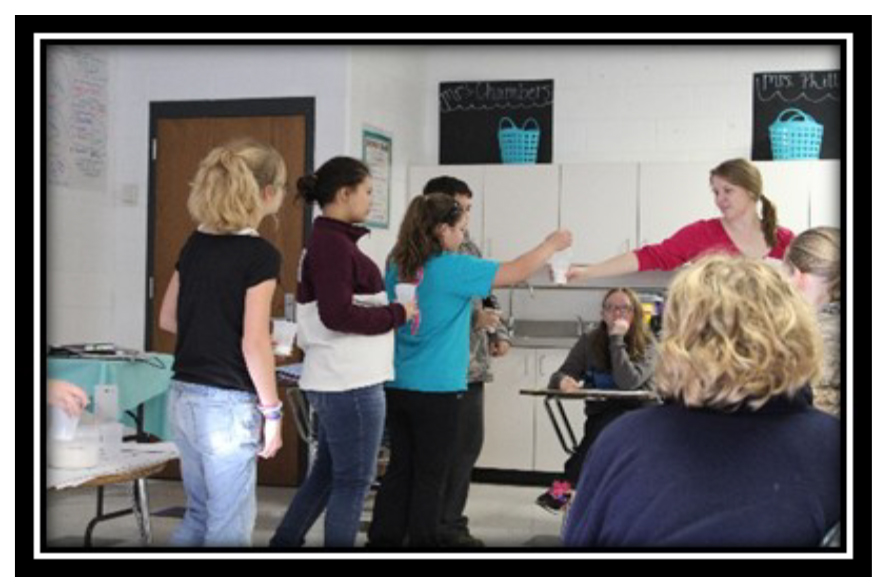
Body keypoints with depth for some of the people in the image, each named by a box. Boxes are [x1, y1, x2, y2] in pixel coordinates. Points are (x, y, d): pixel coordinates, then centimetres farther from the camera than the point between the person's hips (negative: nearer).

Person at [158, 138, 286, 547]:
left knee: (200, 514, 21)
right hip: (225, 403, -8)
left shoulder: (195, 244, 7)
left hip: (183, 395, 8)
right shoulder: (260, 254, -15)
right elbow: (254, 344, -17)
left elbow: (168, 319, 15)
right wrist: (271, 410, -9)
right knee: (229, 525, 4)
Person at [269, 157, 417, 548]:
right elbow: (337, 314, -22)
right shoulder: (333, 244, -16)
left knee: (326, 474, 18)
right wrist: (397, 314, -13)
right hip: (350, 382, -10)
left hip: (338, 380, 10)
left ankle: (284, 543, 26)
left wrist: (392, 311, 6)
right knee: (353, 481, 1)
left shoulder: (329, 240, 14)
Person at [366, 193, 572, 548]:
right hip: (437, 389, -6)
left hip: (398, 385, 6)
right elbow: (516, 273, -10)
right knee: (429, 477, 3)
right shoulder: (452, 268, -14)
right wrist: (551, 245, 4)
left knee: (400, 470, 12)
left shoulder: (398, 266, 6)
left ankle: (383, 539, 16)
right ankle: (422, 540, 9)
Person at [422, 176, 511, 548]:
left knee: (468, 444, 13)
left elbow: (487, 296, 22)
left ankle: (450, 522, 25)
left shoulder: (469, 248, 14)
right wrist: (473, 319, -19)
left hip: (473, 365, 8)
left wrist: (499, 333, 8)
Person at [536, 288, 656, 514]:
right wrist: (563, 381, -24)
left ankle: (565, 486, -27)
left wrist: (617, 339, -17)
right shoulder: (589, 342, 6)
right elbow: (558, 377, 1)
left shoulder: (646, 344, -3)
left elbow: (628, 382, -19)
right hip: (599, 417, 2)